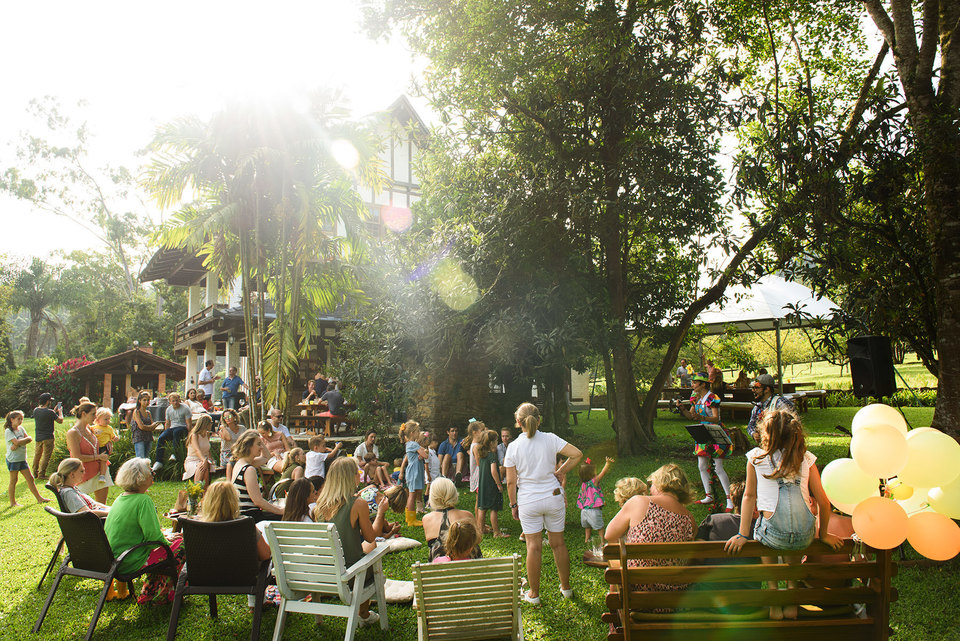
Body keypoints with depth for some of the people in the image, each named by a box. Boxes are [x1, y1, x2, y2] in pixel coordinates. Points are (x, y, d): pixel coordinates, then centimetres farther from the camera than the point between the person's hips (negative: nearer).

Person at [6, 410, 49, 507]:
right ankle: (13, 502, 11)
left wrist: (17, 445, -14)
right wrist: (27, 438, -7)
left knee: (30, 478, 7)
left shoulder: (21, 428, 10)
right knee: (13, 481, 2)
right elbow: (17, 442, -22)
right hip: (13, 459, -6)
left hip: (22, 459, 6)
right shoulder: (8, 431, -10)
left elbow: (29, 439, -1)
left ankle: (39, 498, 10)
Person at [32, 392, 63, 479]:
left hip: (38, 437, 7)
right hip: (48, 438, -7)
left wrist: (54, 411, 18)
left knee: (37, 455, 18)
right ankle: (41, 474, 1)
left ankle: (35, 473, 27)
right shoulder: (49, 412, -19)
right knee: (46, 456, 0)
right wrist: (60, 412, 7)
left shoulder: (36, 410, 2)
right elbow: (60, 421, -8)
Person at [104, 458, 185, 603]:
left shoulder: (120, 498, 9)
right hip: (130, 562, -9)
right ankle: (159, 595, 9)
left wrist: (164, 537, 15)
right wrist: (166, 540, -1)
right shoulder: (143, 500, -19)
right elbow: (153, 536, -22)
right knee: (180, 544, -2)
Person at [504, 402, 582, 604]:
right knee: (558, 544, 15)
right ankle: (566, 588, 29)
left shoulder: (513, 447, -8)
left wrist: (513, 505, 7)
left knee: (533, 546, 7)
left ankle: (534, 594, 17)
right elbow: (577, 454, -10)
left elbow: (511, 482, -5)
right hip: (553, 497, 1)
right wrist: (560, 472, 1)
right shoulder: (550, 439, -5)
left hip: (528, 501, -1)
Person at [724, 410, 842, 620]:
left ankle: (772, 589, 26)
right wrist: (824, 534, 22)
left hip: (774, 535, -3)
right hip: (805, 537, 3)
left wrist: (743, 534, 9)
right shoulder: (806, 458, 9)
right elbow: (823, 502, 9)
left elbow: (749, 496, 6)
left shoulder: (756, 457, 4)